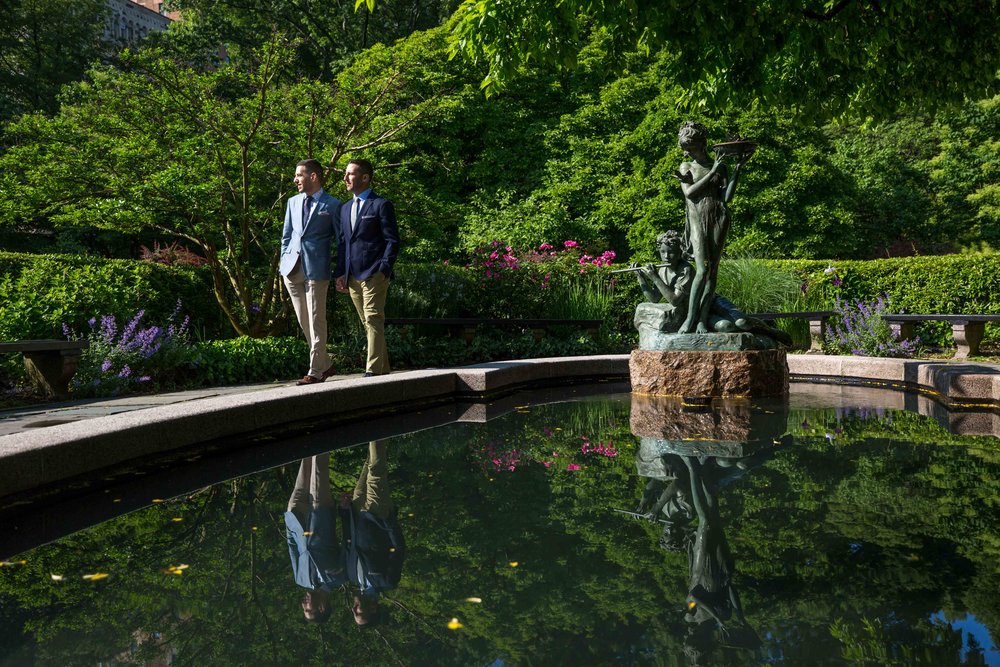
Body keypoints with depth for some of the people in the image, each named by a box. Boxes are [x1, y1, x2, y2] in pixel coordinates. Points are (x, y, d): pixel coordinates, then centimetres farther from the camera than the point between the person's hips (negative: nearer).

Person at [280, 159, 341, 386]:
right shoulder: (293, 202, 16)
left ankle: (315, 371, 0)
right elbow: (286, 234, 20)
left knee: (316, 321, -5)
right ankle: (325, 364, 21)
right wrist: (284, 259, 10)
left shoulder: (332, 205, -1)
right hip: (292, 269, 6)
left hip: (316, 269, -6)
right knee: (304, 322, 9)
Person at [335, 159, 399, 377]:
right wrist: (341, 273, 10)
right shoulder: (345, 208, 20)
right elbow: (341, 242, 20)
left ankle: (372, 371, -12)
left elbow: (392, 241, -6)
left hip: (374, 275, -7)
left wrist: (383, 270, -14)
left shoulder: (381, 205, -1)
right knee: (368, 323, 9)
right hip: (352, 276, 7)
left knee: (373, 320, -12)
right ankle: (383, 369, 16)